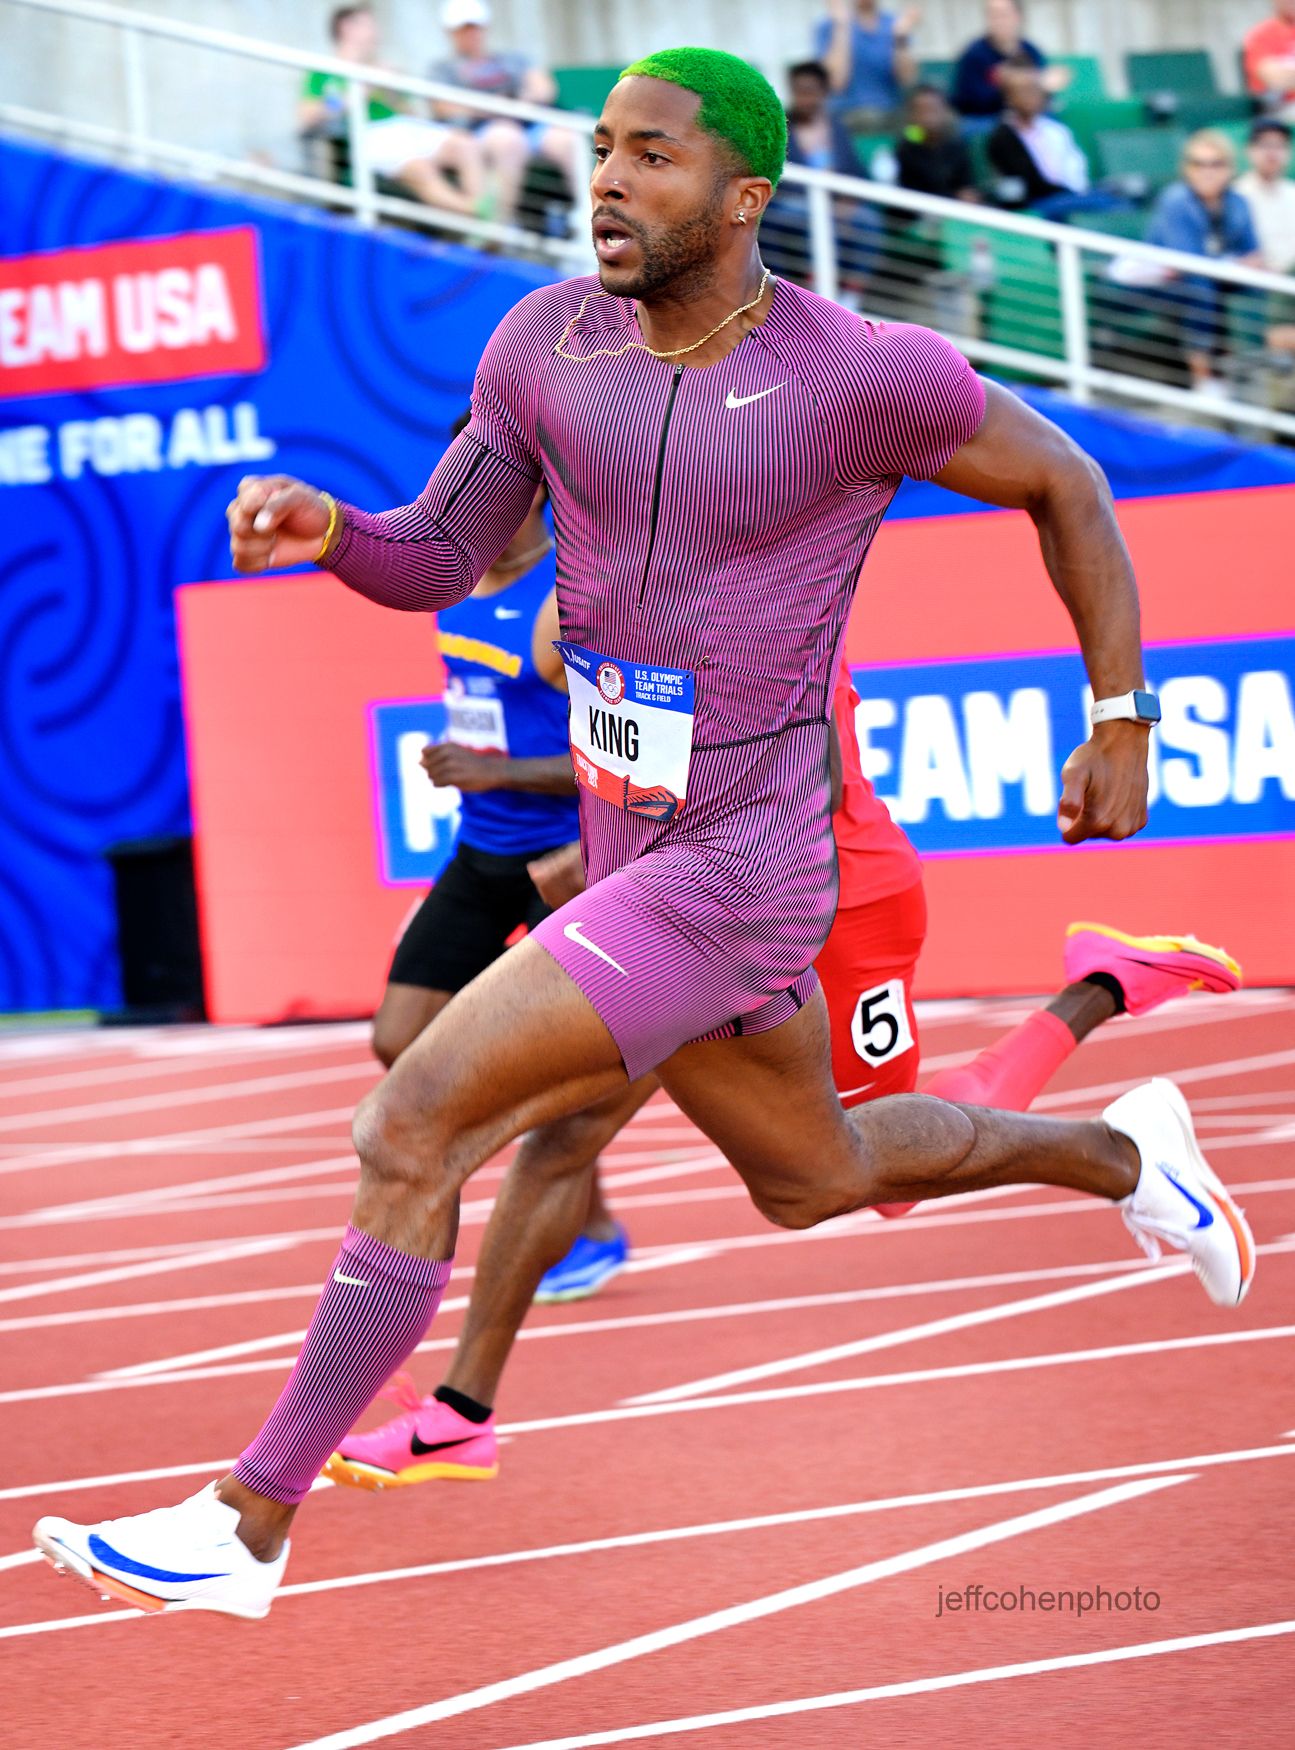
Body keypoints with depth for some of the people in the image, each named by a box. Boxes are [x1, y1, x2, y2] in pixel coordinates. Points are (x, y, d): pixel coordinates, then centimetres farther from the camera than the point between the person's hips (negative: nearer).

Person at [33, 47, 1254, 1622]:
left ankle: (245, 1526, -10)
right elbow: (436, 561, 7)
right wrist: (322, 529, -15)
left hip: (735, 880, -8)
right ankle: (1123, 1153, 54)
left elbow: (1063, 482, 1)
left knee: (415, 1127, -18)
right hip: (627, 855, 8)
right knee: (811, 1175, 29)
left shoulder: (862, 378, -16)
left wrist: (1122, 718, 3)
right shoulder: (549, 342, -1)